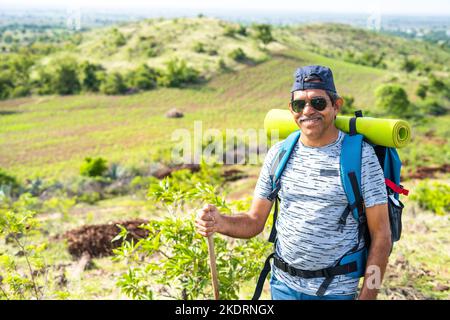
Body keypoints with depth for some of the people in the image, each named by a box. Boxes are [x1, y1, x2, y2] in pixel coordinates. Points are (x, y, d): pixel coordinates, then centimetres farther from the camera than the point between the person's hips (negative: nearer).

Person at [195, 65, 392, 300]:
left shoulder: (361, 156, -11)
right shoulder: (279, 154, -1)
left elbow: (381, 236, -9)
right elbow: (255, 221, 2)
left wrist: (366, 297, -14)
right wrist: (220, 223, -18)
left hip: (336, 291, -3)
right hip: (282, 285, 3)